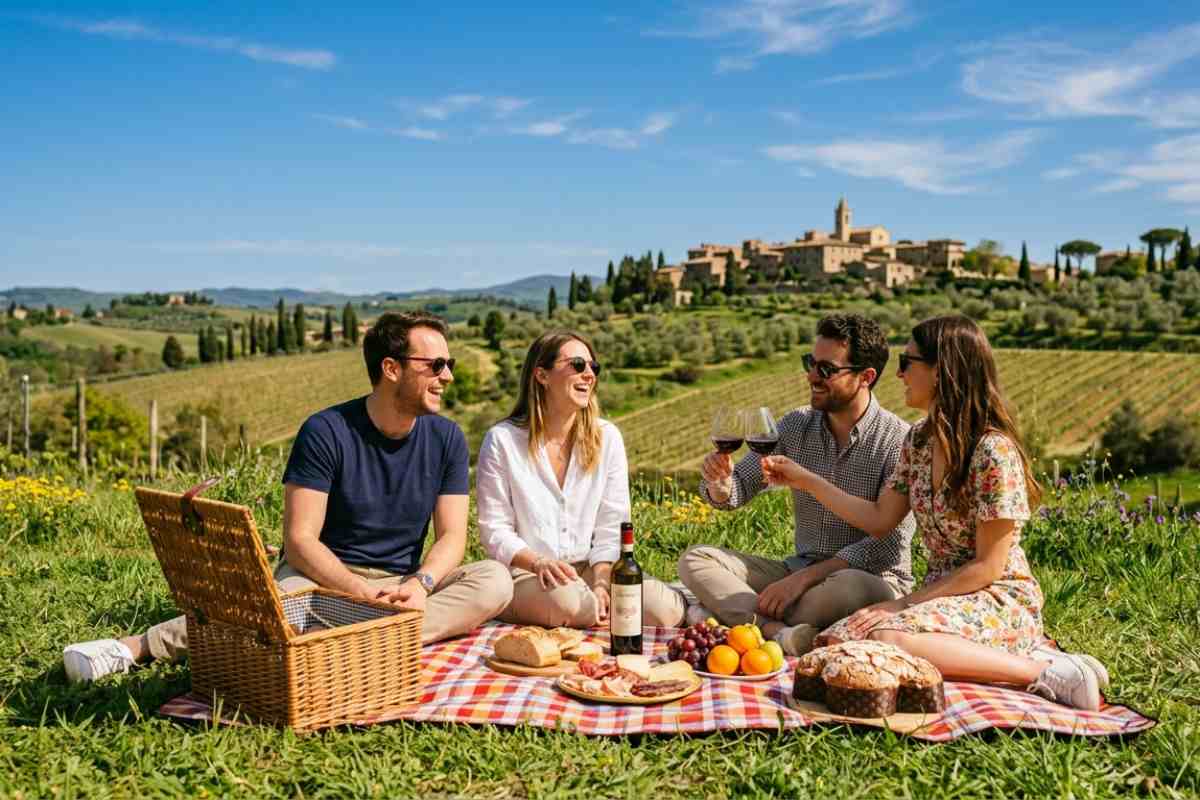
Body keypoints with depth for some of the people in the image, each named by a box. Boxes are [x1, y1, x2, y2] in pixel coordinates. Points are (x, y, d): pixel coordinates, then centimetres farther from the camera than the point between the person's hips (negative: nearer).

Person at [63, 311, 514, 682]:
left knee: (495, 581, -26)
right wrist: (362, 590, -29)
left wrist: (421, 583, -26)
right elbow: (300, 539, -15)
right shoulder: (326, 432, -11)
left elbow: (452, 536, -4)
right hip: (323, 576, -3)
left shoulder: (446, 439, 0)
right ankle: (136, 645, -36)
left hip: (400, 583, 3)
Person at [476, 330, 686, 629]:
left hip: (591, 568, 3)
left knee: (661, 608, -26)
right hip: (524, 575, -2)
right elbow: (494, 530, -4)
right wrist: (538, 563, -22)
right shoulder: (502, 440, -4)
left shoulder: (606, 437, 5)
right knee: (565, 599, -38)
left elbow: (611, 526, 1)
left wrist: (600, 582, -15)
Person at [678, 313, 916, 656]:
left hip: (873, 578, -5)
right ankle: (779, 631, -33)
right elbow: (738, 490, 7)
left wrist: (804, 577, -24)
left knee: (851, 587, -39)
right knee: (695, 560, -10)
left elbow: (889, 544, -19)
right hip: (800, 569, 6)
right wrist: (720, 483, -18)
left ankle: (736, 615, -22)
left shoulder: (898, 440, -13)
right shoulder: (796, 425, 4)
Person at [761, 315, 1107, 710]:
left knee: (890, 640, -35)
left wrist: (908, 603, -15)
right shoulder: (918, 440, 7)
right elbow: (878, 520, 12)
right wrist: (805, 480, 9)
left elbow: (988, 567, -15)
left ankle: (1042, 671, -19)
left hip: (999, 600, -8)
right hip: (942, 595, 8)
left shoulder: (994, 452, -17)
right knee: (837, 642, -16)